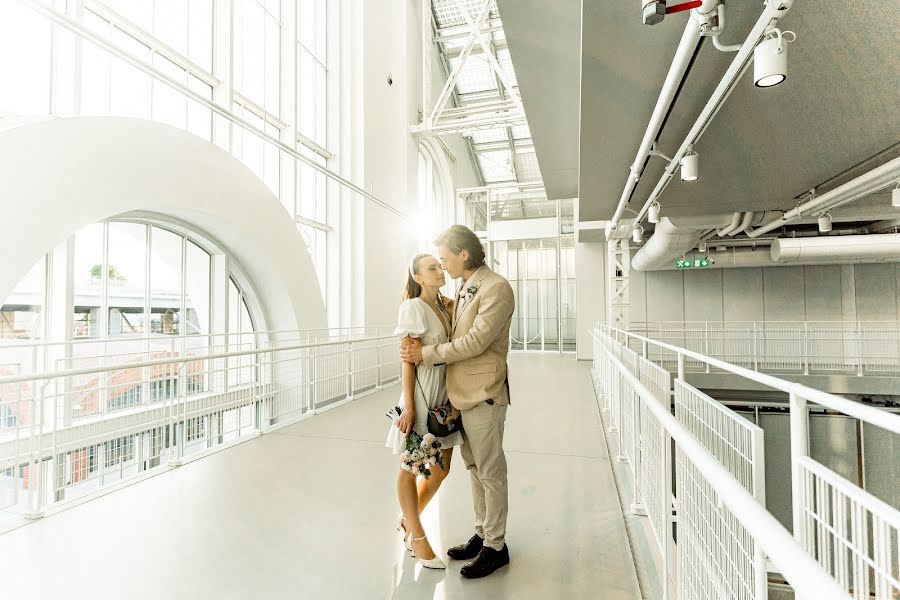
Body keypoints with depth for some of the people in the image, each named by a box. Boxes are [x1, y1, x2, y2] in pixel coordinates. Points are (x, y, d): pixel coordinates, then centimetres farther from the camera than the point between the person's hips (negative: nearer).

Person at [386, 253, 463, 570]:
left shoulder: (444, 307, 10)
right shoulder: (413, 308, -11)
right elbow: (407, 360, -13)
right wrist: (408, 407, -15)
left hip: (445, 392, 8)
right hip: (422, 391, -8)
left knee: (441, 468, 15)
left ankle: (408, 519, 38)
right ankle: (417, 536, 27)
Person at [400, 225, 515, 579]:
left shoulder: (496, 288, -14)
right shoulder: (464, 290, 13)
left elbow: (475, 342, -20)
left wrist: (426, 353, -14)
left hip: (484, 394, -8)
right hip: (463, 392, 8)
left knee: (490, 472, 5)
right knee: (475, 468, 18)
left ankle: (496, 547, 22)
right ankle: (482, 534, 34)